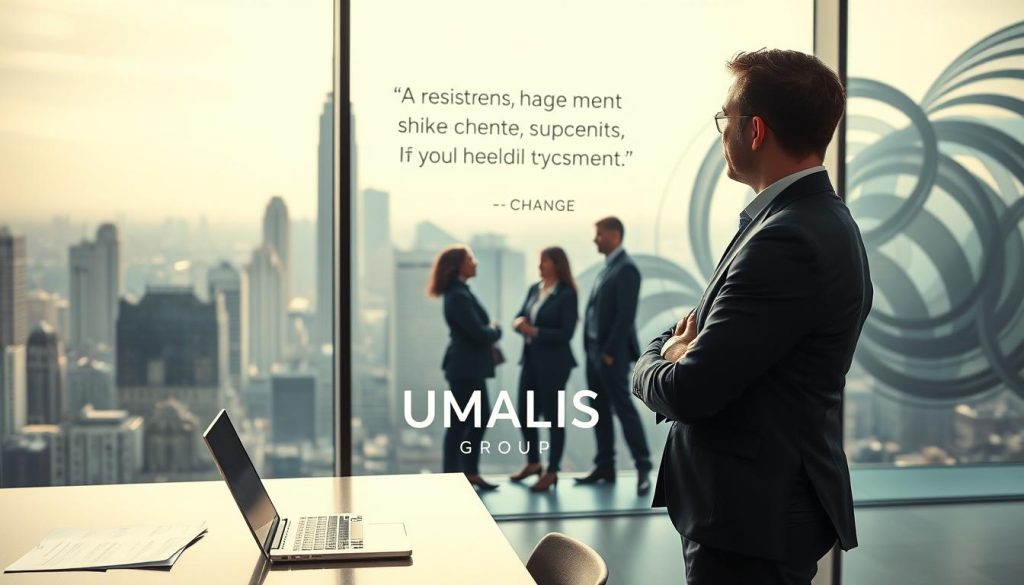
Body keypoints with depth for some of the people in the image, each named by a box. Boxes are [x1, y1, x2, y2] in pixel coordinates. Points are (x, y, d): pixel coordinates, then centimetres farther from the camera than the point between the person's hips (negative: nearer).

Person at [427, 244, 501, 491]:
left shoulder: (461, 292, 12)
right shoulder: (458, 296, -20)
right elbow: (479, 333, -24)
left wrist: (490, 331, -3)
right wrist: (495, 330, -4)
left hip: (470, 366, 10)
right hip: (465, 367, -10)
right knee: (460, 423, -2)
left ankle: (470, 473, 24)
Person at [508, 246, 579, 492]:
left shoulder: (567, 295, -11)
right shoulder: (534, 289, 9)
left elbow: (565, 333, -17)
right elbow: (520, 316, 8)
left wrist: (535, 331, -21)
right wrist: (519, 322, -15)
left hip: (553, 362, -7)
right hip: (530, 358, 7)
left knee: (553, 416, 3)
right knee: (524, 413, 14)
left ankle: (552, 472, 14)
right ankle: (533, 463, 32)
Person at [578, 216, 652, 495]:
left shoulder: (626, 268, -13)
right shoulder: (607, 266, 16)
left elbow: (626, 315, -19)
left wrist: (610, 351, -19)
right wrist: (593, 348, 11)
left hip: (612, 352, -9)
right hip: (595, 349, 9)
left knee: (623, 408, -5)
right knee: (599, 411, 11)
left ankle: (643, 467, 2)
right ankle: (605, 467, 18)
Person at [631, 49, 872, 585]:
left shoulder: (788, 240, -24)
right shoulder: (820, 219, 8)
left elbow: (688, 392, -25)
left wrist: (654, 364, -3)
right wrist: (681, 355, -8)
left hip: (753, 515, -9)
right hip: (766, 502, 9)